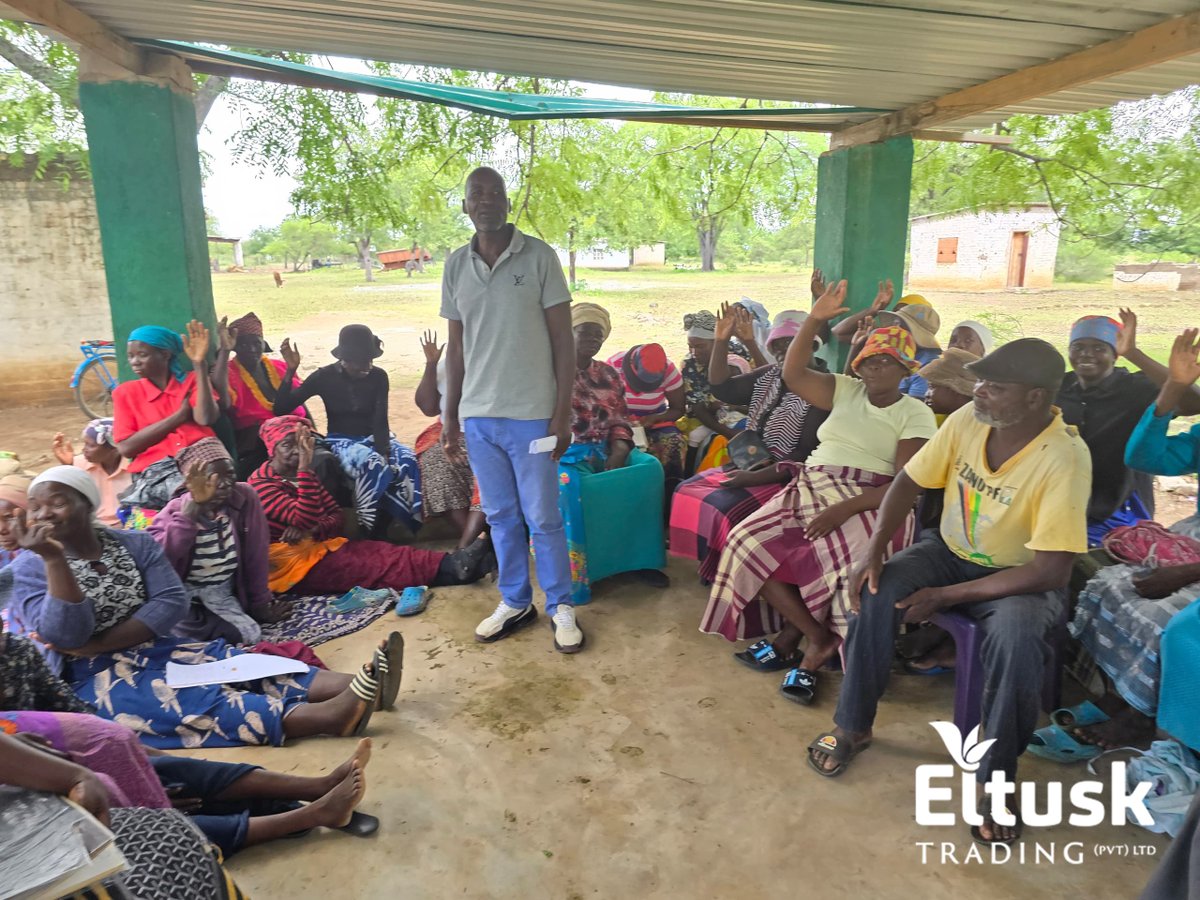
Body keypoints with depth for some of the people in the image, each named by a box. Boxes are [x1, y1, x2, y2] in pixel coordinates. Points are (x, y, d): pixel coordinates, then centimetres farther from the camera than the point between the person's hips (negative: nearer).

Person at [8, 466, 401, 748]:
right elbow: (66, 636, -17)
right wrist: (53, 558, -25)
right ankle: (327, 715, -50)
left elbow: (172, 603, -7)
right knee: (200, 703, -28)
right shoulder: (31, 567, -3)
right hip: (97, 679, -5)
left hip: (158, 650, 5)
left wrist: (97, 644, -17)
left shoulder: (136, 544, 5)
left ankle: (359, 686, -36)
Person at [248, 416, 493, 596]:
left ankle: (450, 563, -37)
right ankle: (449, 569, -42)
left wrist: (313, 529, -13)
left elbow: (337, 516, 9)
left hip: (318, 546, 7)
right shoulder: (260, 484, -10)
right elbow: (304, 519, -25)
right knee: (371, 565, -26)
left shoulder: (300, 475, 15)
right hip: (292, 562, -7)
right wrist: (305, 468, -28)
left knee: (379, 550, -19)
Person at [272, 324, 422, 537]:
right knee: (371, 465, -37)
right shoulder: (325, 376, -5)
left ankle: (406, 526, -20)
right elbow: (281, 409, -8)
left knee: (407, 460, -32)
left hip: (375, 437, 2)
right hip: (342, 440, -2)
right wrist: (290, 370, -21)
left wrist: (384, 452, -27)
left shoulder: (378, 376, -2)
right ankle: (374, 532, -25)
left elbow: (380, 420, -10)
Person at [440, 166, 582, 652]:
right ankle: (515, 602, 29)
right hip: (477, 414, 4)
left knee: (542, 517, 4)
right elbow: (456, 347, 13)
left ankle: (561, 606, 21)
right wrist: (449, 416, 11)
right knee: (500, 516, 13)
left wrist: (562, 413, -9)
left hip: (530, 413, -4)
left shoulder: (538, 256, -4)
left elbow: (563, 339, -5)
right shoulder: (455, 264, 8)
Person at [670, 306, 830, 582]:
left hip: (788, 478, -8)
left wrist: (754, 478, -25)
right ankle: (712, 571, 5)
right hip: (752, 464, 9)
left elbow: (807, 455, -21)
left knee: (725, 507, -26)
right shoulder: (770, 376, 8)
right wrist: (721, 342, -3)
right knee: (689, 491, -2)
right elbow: (722, 388, 10)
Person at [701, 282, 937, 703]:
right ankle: (819, 637, -8)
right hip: (810, 489, 4)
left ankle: (793, 636, -7)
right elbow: (793, 374, 5)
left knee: (850, 567, -35)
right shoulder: (846, 389, 17)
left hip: (868, 504, -4)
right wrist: (814, 320, -6)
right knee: (748, 545, -18)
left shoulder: (916, 414, 3)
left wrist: (846, 508, -21)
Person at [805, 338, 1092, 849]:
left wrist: (946, 596, -24)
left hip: (1019, 577, -4)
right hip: (949, 553, 4)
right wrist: (875, 549, -18)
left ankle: (997, 778, -10)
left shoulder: (1063, 458, -26)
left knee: (1016, 636, -35)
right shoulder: (966, 421, -13)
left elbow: (1050, 571, -26)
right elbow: (909, 482, -3)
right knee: (877, 590, -21)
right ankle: (852, 727, -2)